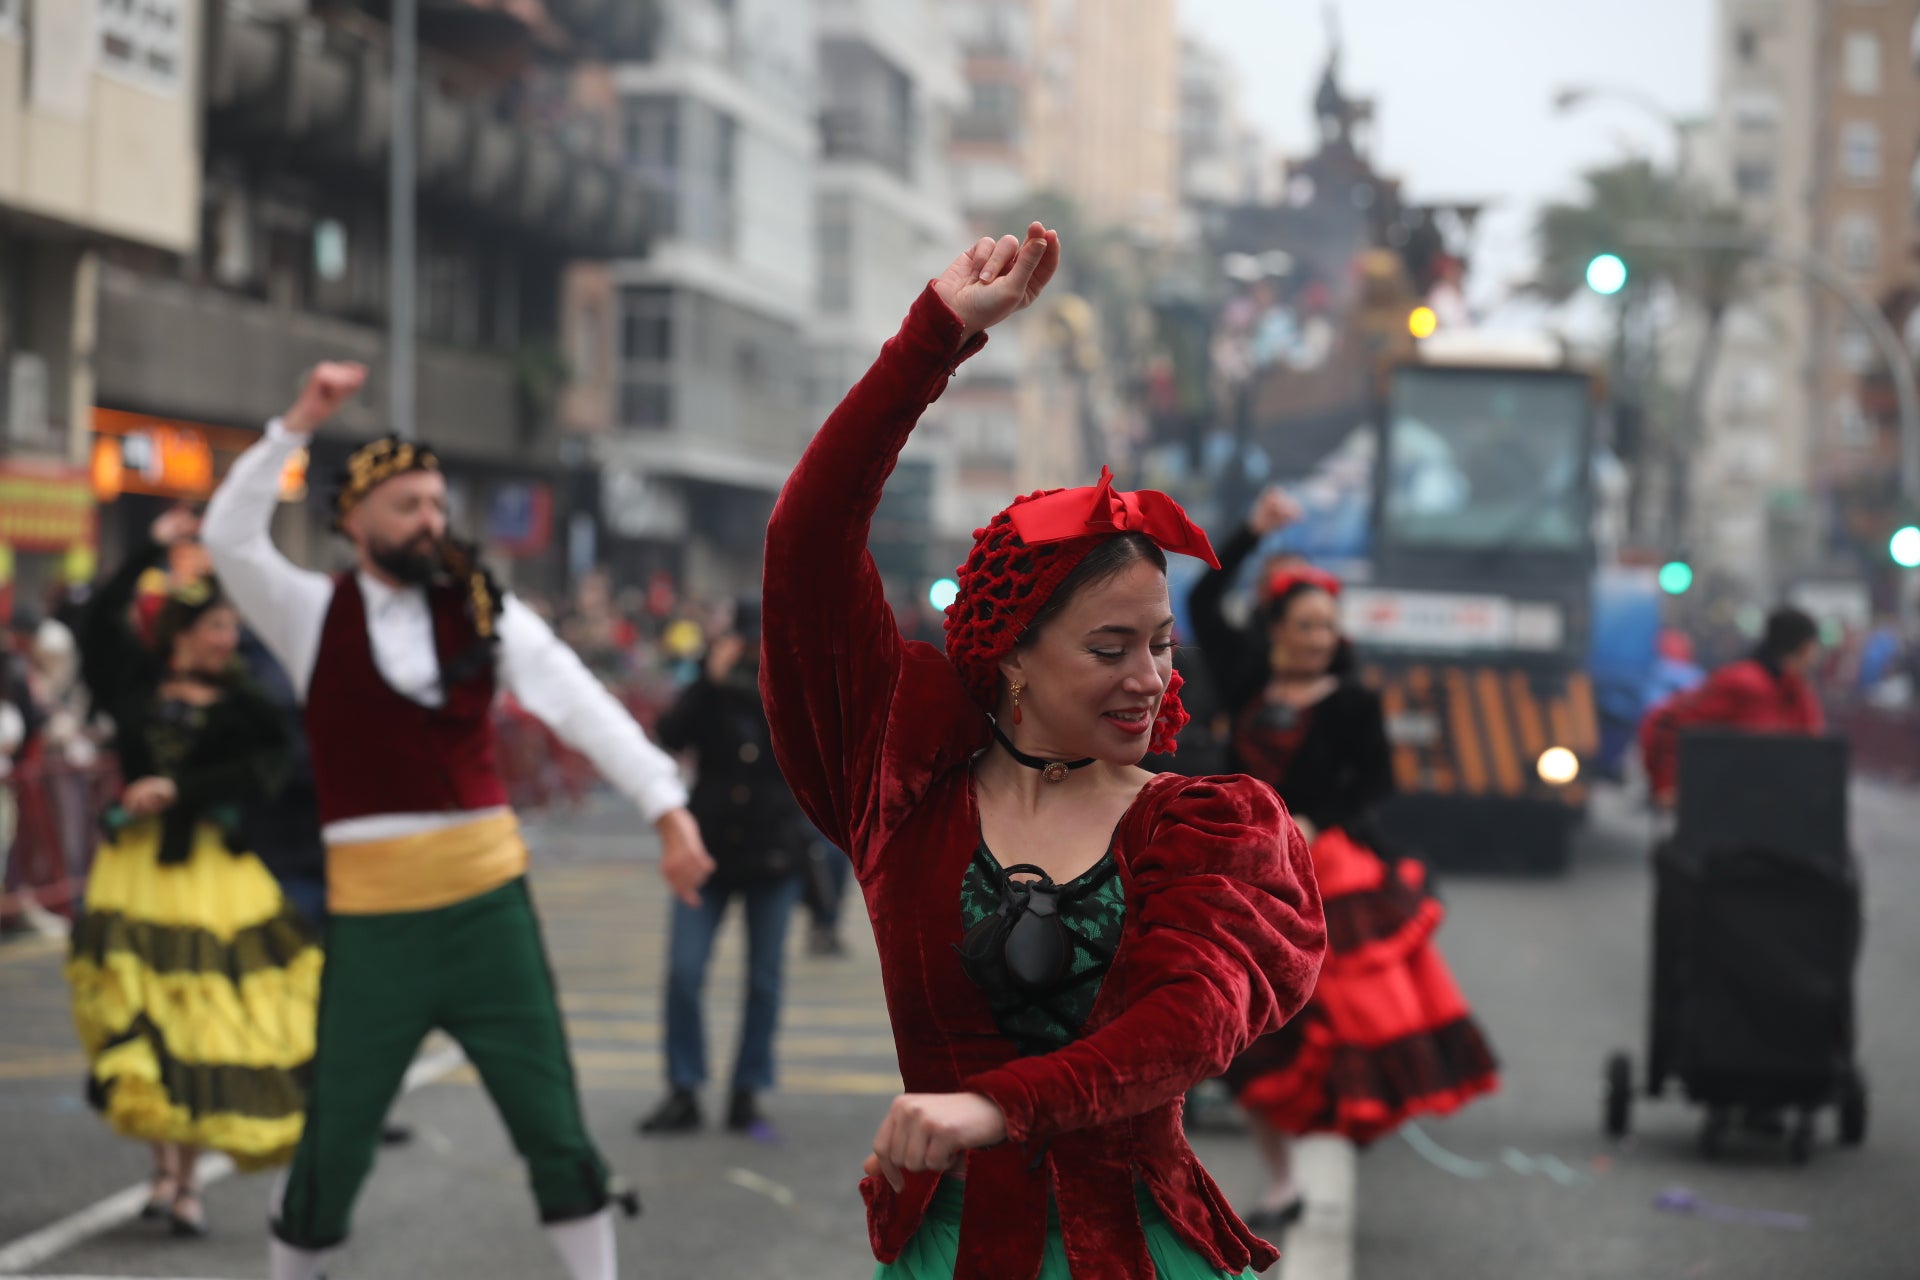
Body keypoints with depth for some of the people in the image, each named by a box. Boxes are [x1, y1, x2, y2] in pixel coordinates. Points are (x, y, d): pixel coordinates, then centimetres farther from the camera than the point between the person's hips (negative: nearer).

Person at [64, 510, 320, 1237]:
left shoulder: (240, 706, 4)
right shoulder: (133, 683, 8)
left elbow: (264, 771, -10)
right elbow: (99, 622, -4)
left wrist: (177, 789, -15)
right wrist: (153, 550, -3)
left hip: (212, 865, 0)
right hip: (135, 865, 0)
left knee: (208, 1014, 0)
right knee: (138, 1012, -7)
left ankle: (187, 1179, 8)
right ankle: (167, 1169, -3)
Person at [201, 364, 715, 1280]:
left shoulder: (483, 611, 3)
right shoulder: (315, 614, 3)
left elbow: (583, 705, -7)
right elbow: (230, 538, -13)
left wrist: (667, 807, -19)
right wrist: (298, 425, -22)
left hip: (488, 902, 1)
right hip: (372, 918, -1)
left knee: (551, 1120, 4)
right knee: (335, 1137, 6)